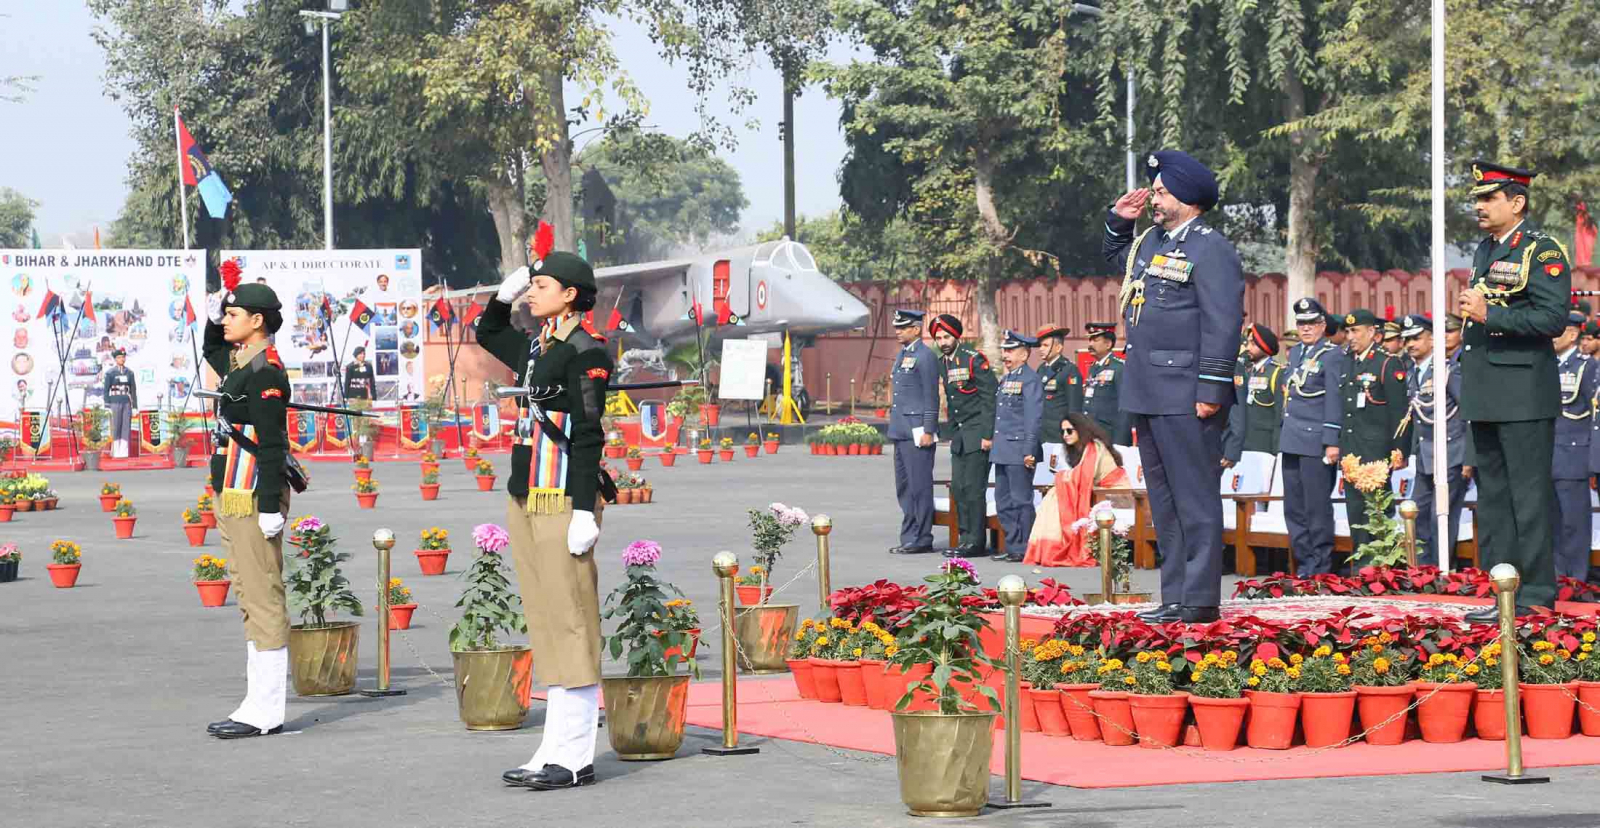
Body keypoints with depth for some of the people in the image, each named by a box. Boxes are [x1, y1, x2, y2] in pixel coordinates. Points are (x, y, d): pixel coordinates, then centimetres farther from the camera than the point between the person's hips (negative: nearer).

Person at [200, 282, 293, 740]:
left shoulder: (266, 371, -14)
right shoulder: (237, 362, 14)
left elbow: (272, 444, -20)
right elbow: (212, 350, 40)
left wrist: (270, 506, -24)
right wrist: (212, 317, 21)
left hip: (253, 498, -10)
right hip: (231, 497, 10)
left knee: (263, 601, -7)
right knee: (250, 601, 13)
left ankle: (266, 711, -6)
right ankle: (261, 704, 18)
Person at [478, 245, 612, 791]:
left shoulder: (585, 352, -9)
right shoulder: (535, 347, 14)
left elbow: (587, 437, -15)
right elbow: (487, 334, 35)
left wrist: (585, 511, -19)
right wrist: (504, 295, 17)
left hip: (563, 501, -9)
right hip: (524, 501, 9)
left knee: (570, 624, -6)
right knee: (545, 627, 10)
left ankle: (575, 757, -3)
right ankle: (557, 749, 14)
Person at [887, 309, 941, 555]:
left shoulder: (925, 357, -10)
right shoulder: (902, 355, 17)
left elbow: (931, 396, -14)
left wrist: (928, 431, -17)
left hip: (917, 432, -10)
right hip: (901, 431, 10)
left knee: (919, 486, -5)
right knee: (904, 487, 11)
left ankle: (921, 539, -1)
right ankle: (909, 538, 16)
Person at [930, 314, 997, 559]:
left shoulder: (974, 359, -10)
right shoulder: (943, 364, 13)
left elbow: (990, 398, -12)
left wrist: (987, 435, -16)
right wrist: (952, 434, 16)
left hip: (977, 434, -7)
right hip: (959, 435, 8)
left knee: (973, 487, -8)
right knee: (958, 488, 4)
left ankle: (976, 542, -5)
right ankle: (966, 538, 9)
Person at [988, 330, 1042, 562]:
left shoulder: (1030, 380, -9)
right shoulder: (1005, 380, 17)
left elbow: (1033, 418, -14)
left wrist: (1029, 451, -18)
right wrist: (990, 439, 15)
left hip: (1019, 452, -9)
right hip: (1002, 451, 9)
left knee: (1021, 500, -5)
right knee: (1003, 501, 11)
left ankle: (1024, 549, -1)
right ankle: (1012, 546, 17)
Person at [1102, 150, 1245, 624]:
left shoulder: (1210, 249, -11)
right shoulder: (1151, 241, 16)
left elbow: (1223, 324, -18)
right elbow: (1115, 255, 40)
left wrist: (1212, 391, -22)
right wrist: (1118, 220, 20)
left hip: (1185, 398, -10)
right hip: (1148, 394, 10)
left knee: (1194, 497, -6)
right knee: (1163, 500, 13)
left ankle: (1201, 601, -4)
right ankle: (1175, 597, 19)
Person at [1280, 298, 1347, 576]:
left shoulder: (1333, 355, -6)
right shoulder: (1295, 353, 17)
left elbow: (1335, 401, -10)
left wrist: (1332, 442, -15)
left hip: (1315, 441, -8)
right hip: (1291, 439, 8)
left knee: (1317, 508, -4)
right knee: (1294, 508, 9)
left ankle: (1319, 568, 1)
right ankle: (1303, 563, 16)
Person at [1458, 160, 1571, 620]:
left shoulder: (1542, 250, -8)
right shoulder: (1486, 249, 17)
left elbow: (1553, 318, -18)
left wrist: (1489, 314, -21)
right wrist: (1469, 309, 12)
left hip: (1523, 394, -9)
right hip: (1485, 394, 9)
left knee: (1529, 496, -6)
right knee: (1493, 496, 11)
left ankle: (1536, 596, -3)